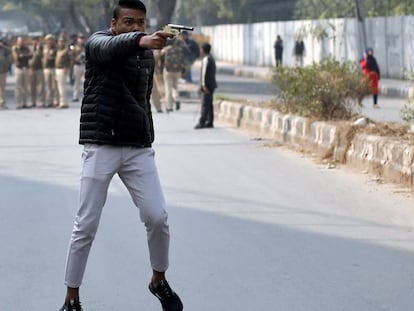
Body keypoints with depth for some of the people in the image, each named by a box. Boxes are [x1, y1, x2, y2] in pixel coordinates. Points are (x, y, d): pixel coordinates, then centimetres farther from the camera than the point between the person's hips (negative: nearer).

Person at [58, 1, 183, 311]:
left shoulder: (148, 56, 11)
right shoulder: (98, 41, -7)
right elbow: (110, 47, -32)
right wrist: (141, 41, -53)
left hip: (139, 149, 5)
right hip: (101, 148, -5)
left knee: (158, 217, -2)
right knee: (86, 226, -2)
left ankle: (159, 281, 22)